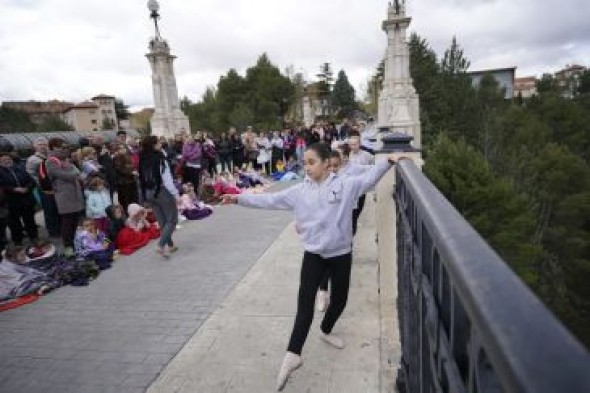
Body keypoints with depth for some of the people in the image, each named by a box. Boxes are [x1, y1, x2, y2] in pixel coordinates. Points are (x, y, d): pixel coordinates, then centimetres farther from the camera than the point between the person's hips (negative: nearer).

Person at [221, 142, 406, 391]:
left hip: (341, 253, 1)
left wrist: (388, 162, -20)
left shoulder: (345, 185, -6)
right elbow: (271, 200, -4)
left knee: (340, 299, 16)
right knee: (305, 303, -4)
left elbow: (368, 179, -6)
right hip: (313, 254, 0)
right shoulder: (300, 191, -3)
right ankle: (293, 354, 3)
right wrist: (239, 198, -8)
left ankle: (326, 331, 44)